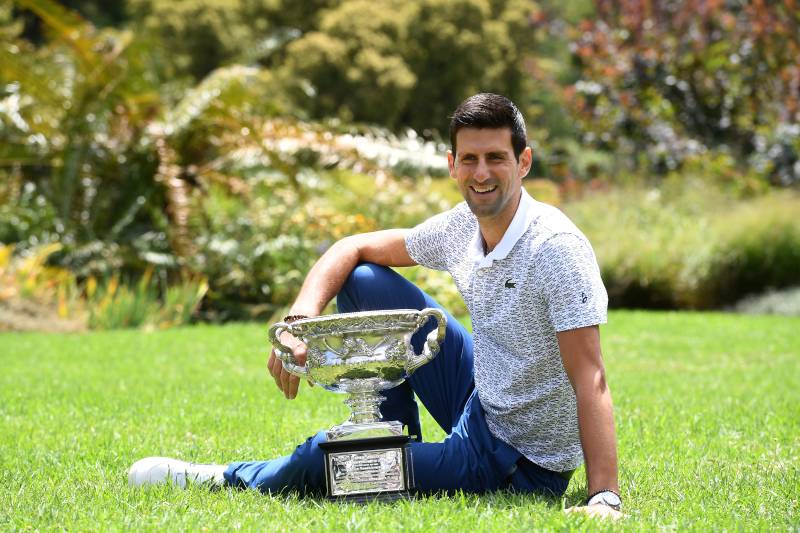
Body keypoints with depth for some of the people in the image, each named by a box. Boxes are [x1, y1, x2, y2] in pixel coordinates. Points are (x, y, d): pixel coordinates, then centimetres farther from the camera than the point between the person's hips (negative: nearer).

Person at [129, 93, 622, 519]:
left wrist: (604, 499, -41)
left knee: (325, 456, -9)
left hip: (522, 465, -7)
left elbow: (590, 379, -31)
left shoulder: (557, 248, -26)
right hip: (480, 404, 7)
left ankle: (226, 481, 25)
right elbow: (354, 248, 7)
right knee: (363, 281, 6)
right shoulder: (462, 226, -4)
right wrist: (299, 321, -11)